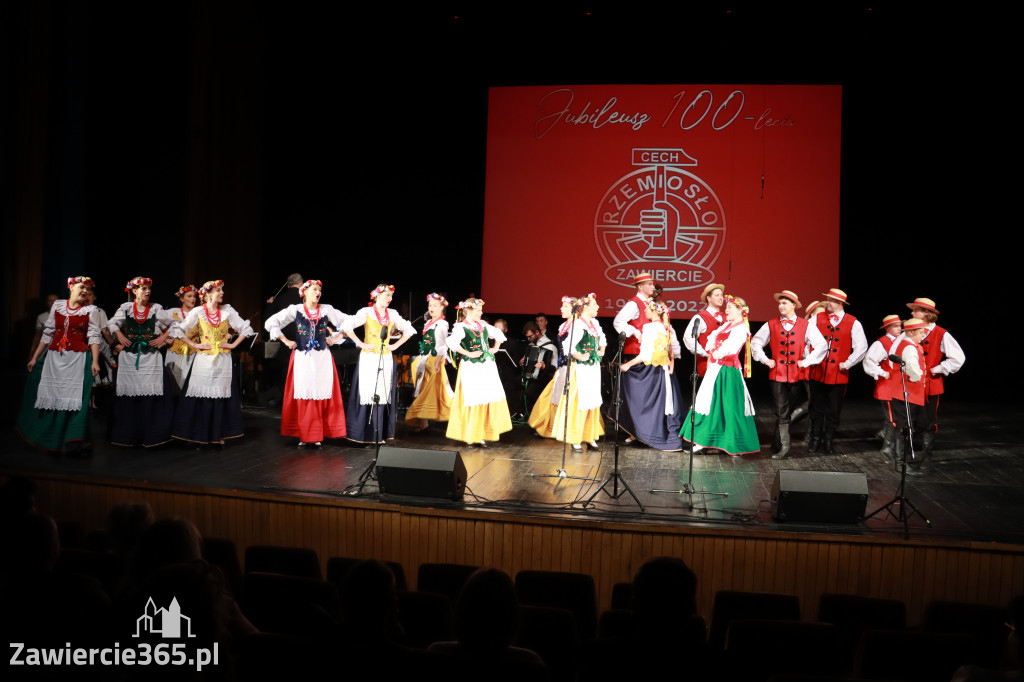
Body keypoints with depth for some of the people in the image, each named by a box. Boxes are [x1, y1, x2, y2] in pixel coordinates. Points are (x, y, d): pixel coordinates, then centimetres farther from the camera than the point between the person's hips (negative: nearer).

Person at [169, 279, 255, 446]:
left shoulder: (227, 310, 3)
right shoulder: (198, 312, -1)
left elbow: (245, 328, 8)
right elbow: (178, 329, 1)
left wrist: (233, 344, 1)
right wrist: (194, 345, -4)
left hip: (223, 360, 1)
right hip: (204, 359, -1)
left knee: (221, 396, 1)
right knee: (202, 397, -3)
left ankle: (218, 434, 10)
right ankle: (200, 435, 6)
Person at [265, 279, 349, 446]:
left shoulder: (326, 310, 5)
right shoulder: (295, 310, 2)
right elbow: (271, 323, 3)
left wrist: (336, 338, 5)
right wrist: (286, 341, -2)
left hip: (322, 359, 1)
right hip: (302, 358, -1)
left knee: (322, 394, -1)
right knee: (302, 395, -1)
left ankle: (318, 435, 6)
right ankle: (303, 435, 7)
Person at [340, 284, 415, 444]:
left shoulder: (392, 314, 10)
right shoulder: (366, 312, -2)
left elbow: (409, 330, 17)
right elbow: (347, 327, -11)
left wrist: (396, 345, 7)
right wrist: (361, 344, -12)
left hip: (386, 358, 4)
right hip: (368, 358, -4)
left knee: (383, 395, 3)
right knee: (367, 393, -5)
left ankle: (380, 433, 10)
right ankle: (364, 433, 2)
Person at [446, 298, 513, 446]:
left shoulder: (483, 325, 14)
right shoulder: (461, 327, -7)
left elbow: (499, 335, 30)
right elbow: (452, 343, -26)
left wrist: (495, 348, 16)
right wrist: (469, 354, -21)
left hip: (488, 367, 7)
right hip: (471, 368, -7)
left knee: (491, 399, 5)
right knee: (473, 401, -5)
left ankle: (482, 434, 14)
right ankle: (470, 435, 6)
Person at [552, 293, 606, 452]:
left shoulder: (595, 323, 9)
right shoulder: (577, 325, -16)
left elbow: (602, 338, 29)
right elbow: (567, 346, -23)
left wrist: (602, 350, 14)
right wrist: (579, 357, -22)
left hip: (594, 367, 8)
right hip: (580, 369, -8)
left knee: (593, 401, 12)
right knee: (579, 402, -5)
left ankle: (590, 436, 23)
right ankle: (575, 440, 2)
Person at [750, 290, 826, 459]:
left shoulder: (805, 325, 2)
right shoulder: (771, 325, 4)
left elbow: (821, 345, 2)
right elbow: (755, 342, 12)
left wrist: (807, 361, -4)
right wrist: (765, 359, 4)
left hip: (797, 374, 1)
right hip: (777, 374, 0)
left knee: (789, 409, 9)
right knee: (781, 411, -4)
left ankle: (777, 440, 25)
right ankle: (783, 445, -1)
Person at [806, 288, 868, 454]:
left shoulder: (853, 323, 0)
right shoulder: (817, 318, 4)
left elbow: (861, 348, -2)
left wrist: (846, 364, -5)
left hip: (838, 375, -1)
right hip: (817, 373, 1)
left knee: (833, 411, 7)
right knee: (817, 409, 8)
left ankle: (829, 441, 20)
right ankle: (815, 439, 19)